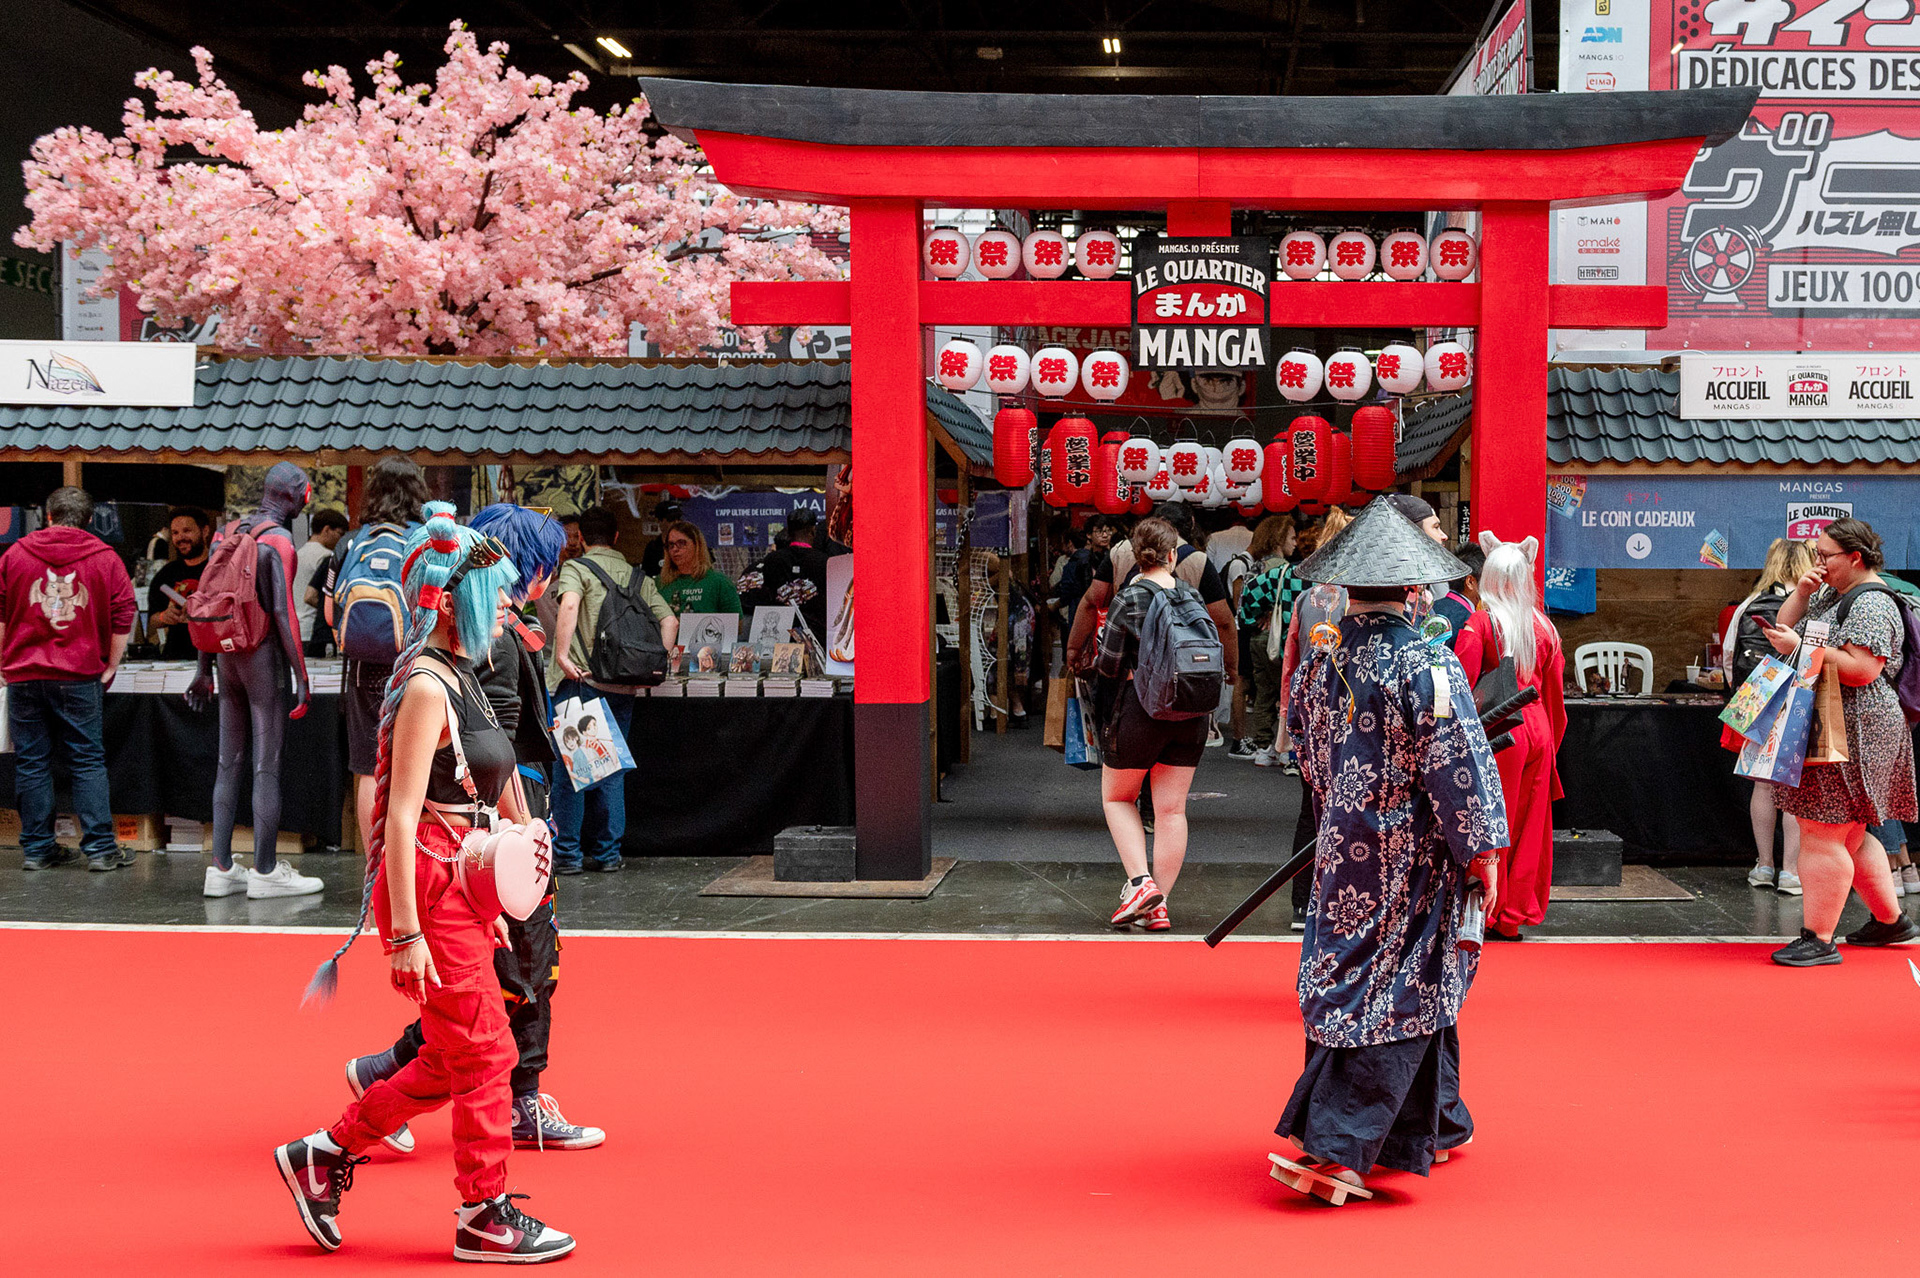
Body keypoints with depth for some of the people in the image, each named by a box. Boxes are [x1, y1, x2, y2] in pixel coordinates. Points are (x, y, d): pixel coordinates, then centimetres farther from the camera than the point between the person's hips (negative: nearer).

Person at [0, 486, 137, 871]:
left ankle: (37, 848, 11)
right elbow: (123, 618, -1)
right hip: (80, 678, -1)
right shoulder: (106, 558, 3)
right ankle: (100, 847, 1)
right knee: (88, 760, 3)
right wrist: (109, 668, 5)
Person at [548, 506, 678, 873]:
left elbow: (569, 604, -22)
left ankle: (567, 852, 2)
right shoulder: (638, 577, 14)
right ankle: (607, 852, 13)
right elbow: (670, 620, 8)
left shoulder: (576, 568, 0)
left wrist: (561, 654, -21)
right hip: (623, 684, 4)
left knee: (569, 765, 2)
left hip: (581, 679, -4)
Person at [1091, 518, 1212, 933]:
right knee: (1172, 809, 8)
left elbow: (1108, 663, -9)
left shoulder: (1128, 599, -11)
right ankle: (1159, 905, 9)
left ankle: (1139, 881, -2)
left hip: (1138, 710, -4)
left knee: (1117, 797, 15)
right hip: (1189, 713, 4)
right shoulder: (1192, 595, 2)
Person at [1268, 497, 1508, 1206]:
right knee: (1395, 993, 1)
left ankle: (1434, 1126, 31)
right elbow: (1458, 768, -17)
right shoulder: (1429, 666, -18)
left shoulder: (1320, 655, -1)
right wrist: (1483, 853, -7)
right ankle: (1329, 1149, -4)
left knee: (1352, 981, 16)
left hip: (1343, 849, 6)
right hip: (1413, 860, -6)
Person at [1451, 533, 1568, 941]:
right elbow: (1555, 692, 10)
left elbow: (1462, 688, -13)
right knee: (1530, 824, 11)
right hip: (1537, 730, 5)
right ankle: (1517, 914, 18)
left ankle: (1488, 917, 9)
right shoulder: (1544, 628, 5)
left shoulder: (1478, 625, -10)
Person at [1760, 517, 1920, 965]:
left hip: (1855, 731, -11)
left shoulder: (1871, 605, -14)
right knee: (1849, 836, 17)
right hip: (1833, 727, 11)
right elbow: (1787, 628, 19)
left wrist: (1800, 647, -25)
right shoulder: (1834, 594, 17)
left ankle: (1819, 940, -7)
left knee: (1822, 835, -10)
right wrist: (1801, 592, 3)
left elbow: (1862, 669, -24)